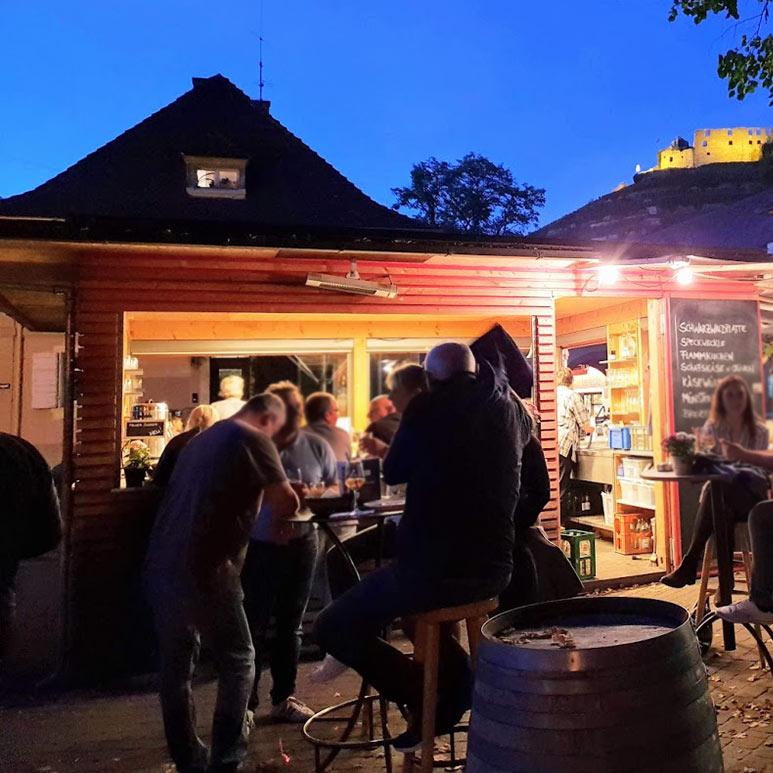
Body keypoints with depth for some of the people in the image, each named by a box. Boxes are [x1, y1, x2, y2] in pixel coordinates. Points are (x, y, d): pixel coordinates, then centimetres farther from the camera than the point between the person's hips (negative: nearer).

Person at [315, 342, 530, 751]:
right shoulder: (509, 408, 5)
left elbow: (393, 472, 7)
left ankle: (426, 697, 4)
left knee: (332, 627, 10)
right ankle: (458, 689, 27)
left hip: (433, 569, -7)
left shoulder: (427, 406, -8)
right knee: (425, 605, 37)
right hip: (493, 567, 7)